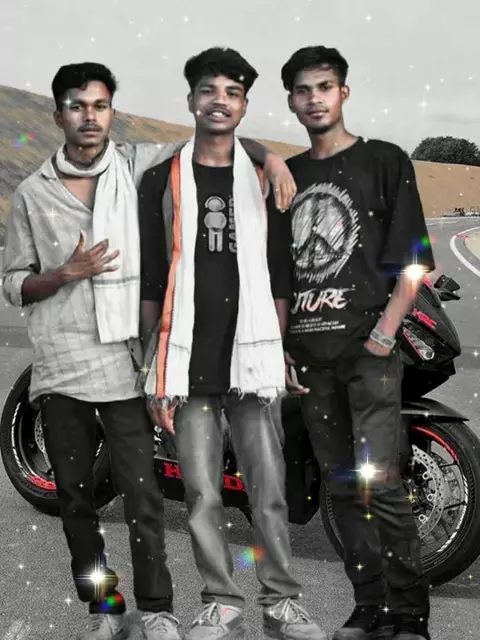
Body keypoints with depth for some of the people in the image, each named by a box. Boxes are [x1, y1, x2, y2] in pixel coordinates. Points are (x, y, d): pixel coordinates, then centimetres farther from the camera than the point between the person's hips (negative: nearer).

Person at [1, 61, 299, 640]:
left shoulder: (140, 166, 5)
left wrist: (269, 158, -7)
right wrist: (67, 272, -9)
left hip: (126, 359, -2)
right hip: (60, 366, 2)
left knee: (141, 493, -3)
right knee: (74, 495, 8)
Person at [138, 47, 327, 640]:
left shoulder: (264, 180, 11)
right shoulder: (161, 181, 9)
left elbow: (279, 277, 10)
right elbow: (149, 280, 6)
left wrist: (281, 354, 2)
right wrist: (155, 369, 1)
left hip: (251, 358, 0)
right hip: (188, 363, 0)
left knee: (269, 491, 0)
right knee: (202, 495, 3)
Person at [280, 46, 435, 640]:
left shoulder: (385, 161, 4)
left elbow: (414, 260, -2)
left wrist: (384, 334, -12)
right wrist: (277, 345, 8)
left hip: (368, 348, -4)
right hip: (308, 353, 5)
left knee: (381, 484, -10)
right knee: (342, 486, 7)